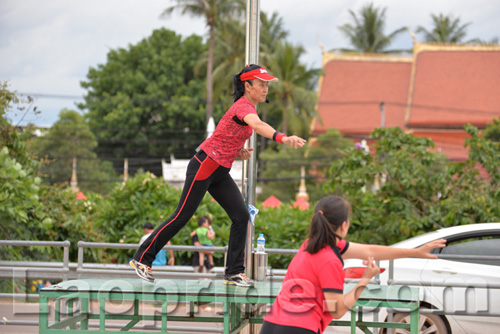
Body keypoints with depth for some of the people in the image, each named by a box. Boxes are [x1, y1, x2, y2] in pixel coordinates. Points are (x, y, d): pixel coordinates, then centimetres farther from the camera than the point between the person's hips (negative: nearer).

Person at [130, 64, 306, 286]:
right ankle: (142, 259, 10)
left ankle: (234, 272, 4)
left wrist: (238, 153, 3)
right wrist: (283, 138, -62)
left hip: (220, 172, 9)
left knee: (241, 216, -1)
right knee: (182, 217, -2)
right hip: (204, 166, -9)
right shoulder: (243, 107, -21)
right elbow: (258, 126, -45)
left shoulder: (248, 107, 10)